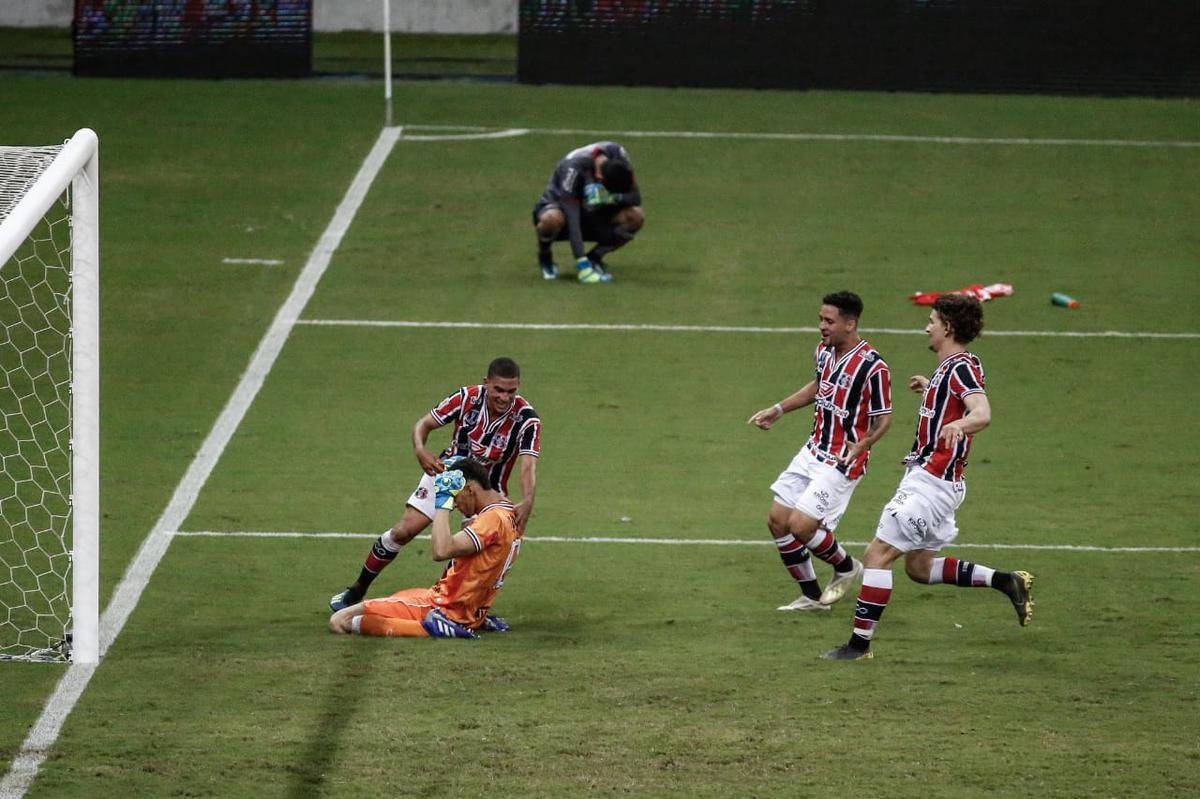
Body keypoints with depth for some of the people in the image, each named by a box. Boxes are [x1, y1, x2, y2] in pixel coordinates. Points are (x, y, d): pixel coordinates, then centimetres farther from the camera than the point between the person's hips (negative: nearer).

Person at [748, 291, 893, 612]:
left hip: (843, 461, -8)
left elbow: (884, 418, -13)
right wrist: (778, 410, 22)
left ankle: (846, 568, 15)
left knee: (801, 526, -15)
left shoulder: (872, 367, -21)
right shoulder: (824, 351, 3)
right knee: (778, 521, 5)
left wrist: (862, 445, -29)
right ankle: (812, 596, 18)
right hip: (813, 451, 8)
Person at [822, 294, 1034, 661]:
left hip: (931, 481, -10)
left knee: (878, 554, -10)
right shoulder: (948, 369, 14)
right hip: (934, 481, 10)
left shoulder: (962, 367, -15)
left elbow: (982, 413, -33)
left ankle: (860, 642, -9)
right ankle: (1005, 580, 14)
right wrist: (930, 389, 47)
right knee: (920, 568, 15)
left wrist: (958, 425, -53)